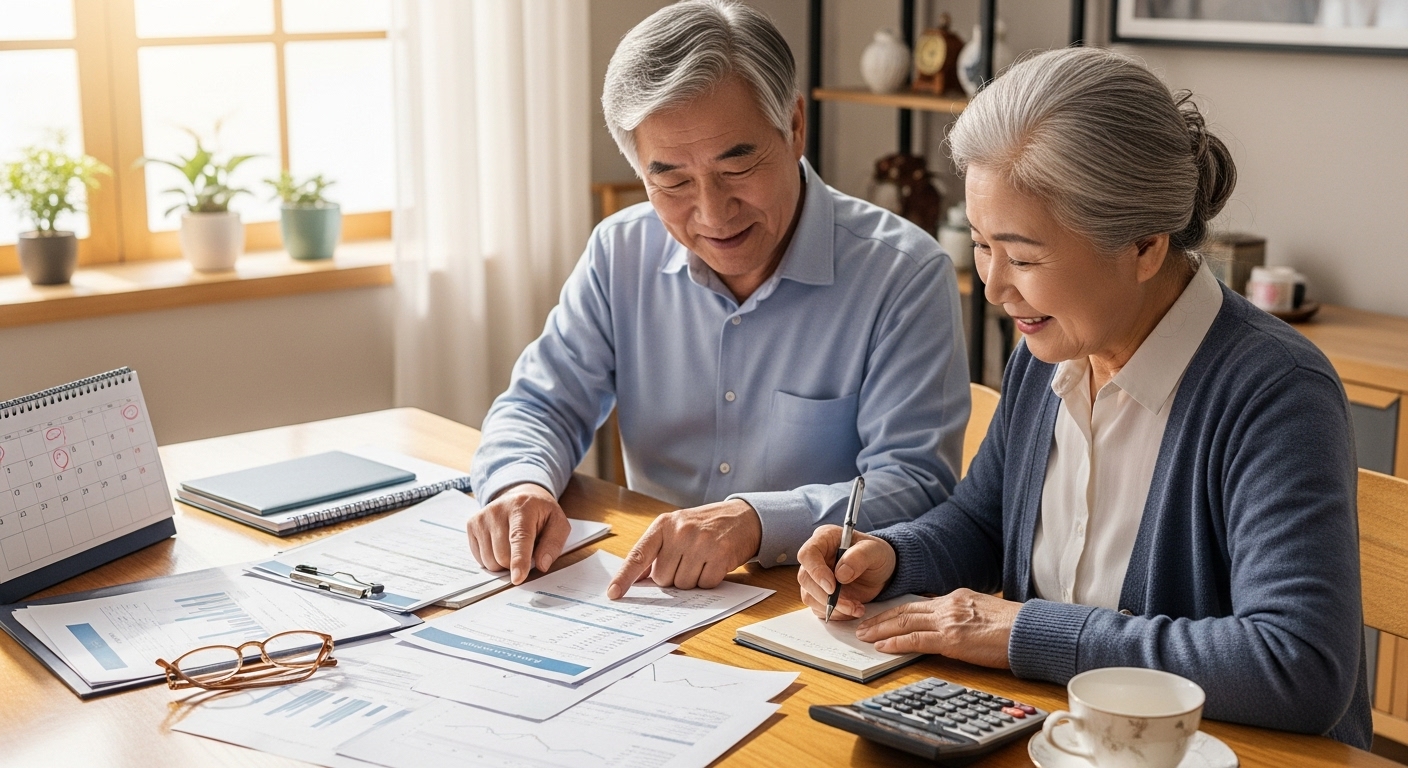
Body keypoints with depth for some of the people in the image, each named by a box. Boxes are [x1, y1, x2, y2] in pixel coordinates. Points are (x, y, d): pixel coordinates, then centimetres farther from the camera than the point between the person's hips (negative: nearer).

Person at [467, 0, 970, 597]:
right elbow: (542, 405, 9)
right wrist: (521, 482, -14)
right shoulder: (621, 252, 3)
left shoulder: (906, 275, -11)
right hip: (651, 600, 4)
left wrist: (757, 523, -32)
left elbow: (916, 484, -15)